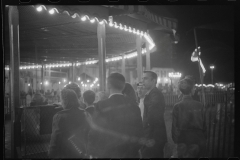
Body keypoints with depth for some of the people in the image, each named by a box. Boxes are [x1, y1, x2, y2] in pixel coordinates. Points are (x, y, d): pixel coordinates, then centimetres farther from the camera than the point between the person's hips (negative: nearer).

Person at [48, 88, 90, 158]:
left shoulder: (59, 116, -20)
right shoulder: (83, 114, -4)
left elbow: (55, 139, -17)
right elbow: (87, 134, 6)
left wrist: (51, 155, -7)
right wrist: (84, 150, 19)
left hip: (64, 154, -5)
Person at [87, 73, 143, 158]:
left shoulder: (102, 106, -15)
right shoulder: (133, 105, -3)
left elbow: (95, 134, -11)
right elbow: (139, 131, 4)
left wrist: (92, 153, 1)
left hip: (109, 154, -4)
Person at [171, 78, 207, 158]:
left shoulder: (177, 106, -9)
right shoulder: (199, 105, -6)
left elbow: (175, 126, -6)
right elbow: (204, 124, 0)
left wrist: (176, 141, 5)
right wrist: (204, 139, 10)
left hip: (184, 141, -1)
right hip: (199, 141, 1)